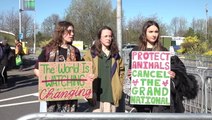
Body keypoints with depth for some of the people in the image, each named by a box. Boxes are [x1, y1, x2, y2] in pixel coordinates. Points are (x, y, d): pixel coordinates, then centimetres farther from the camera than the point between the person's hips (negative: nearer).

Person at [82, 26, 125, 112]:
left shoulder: (116, 55, 14)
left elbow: (121, 71, 20)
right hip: (96, 96, -3)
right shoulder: (91, 53, 2)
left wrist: (119, 87, 9)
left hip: (112, 96, 3)